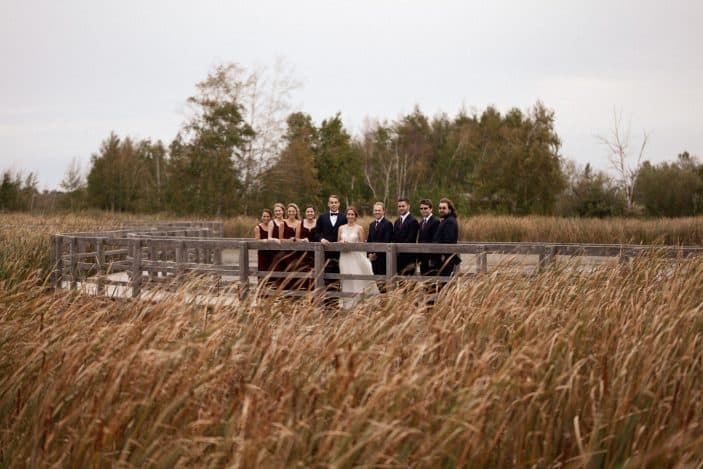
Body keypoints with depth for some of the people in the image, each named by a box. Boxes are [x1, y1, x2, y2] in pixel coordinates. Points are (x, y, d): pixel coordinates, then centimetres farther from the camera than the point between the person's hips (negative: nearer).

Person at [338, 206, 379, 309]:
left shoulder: (359, 228, 2)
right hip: (345, 258, 3)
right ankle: (347, 305, 7)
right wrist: (341, 242, -6)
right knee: (346, 281, 2)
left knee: (357, 280, -7)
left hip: (356, 257, -3)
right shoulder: (341, 228, 11)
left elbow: (362, 243, 0)